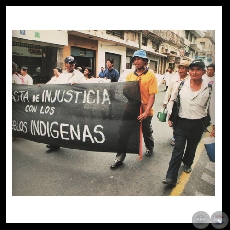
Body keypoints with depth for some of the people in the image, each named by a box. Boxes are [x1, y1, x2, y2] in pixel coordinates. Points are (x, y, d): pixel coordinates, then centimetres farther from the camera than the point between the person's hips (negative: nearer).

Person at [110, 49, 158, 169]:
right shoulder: (129, 75, 5)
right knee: (123, 133, -1)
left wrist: (146, 112, -22)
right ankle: (120, 157, 14)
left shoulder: (151, 75, -8)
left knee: (146, 133, 19)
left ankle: (150, 148, 49)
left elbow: (152, 96, -13)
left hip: (144, 112, -3)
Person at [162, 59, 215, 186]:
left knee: (192, 147, 20)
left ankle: (187, 163, 49)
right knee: (178, 149, -2)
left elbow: (212, 107, 3)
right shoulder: (181, 85, -6)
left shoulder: (208, 88, -6)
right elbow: (172, 100, 6)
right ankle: (171, 177, 2)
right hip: (182, 122, -1)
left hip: (198, 124, 1)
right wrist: (170, 117, 1)